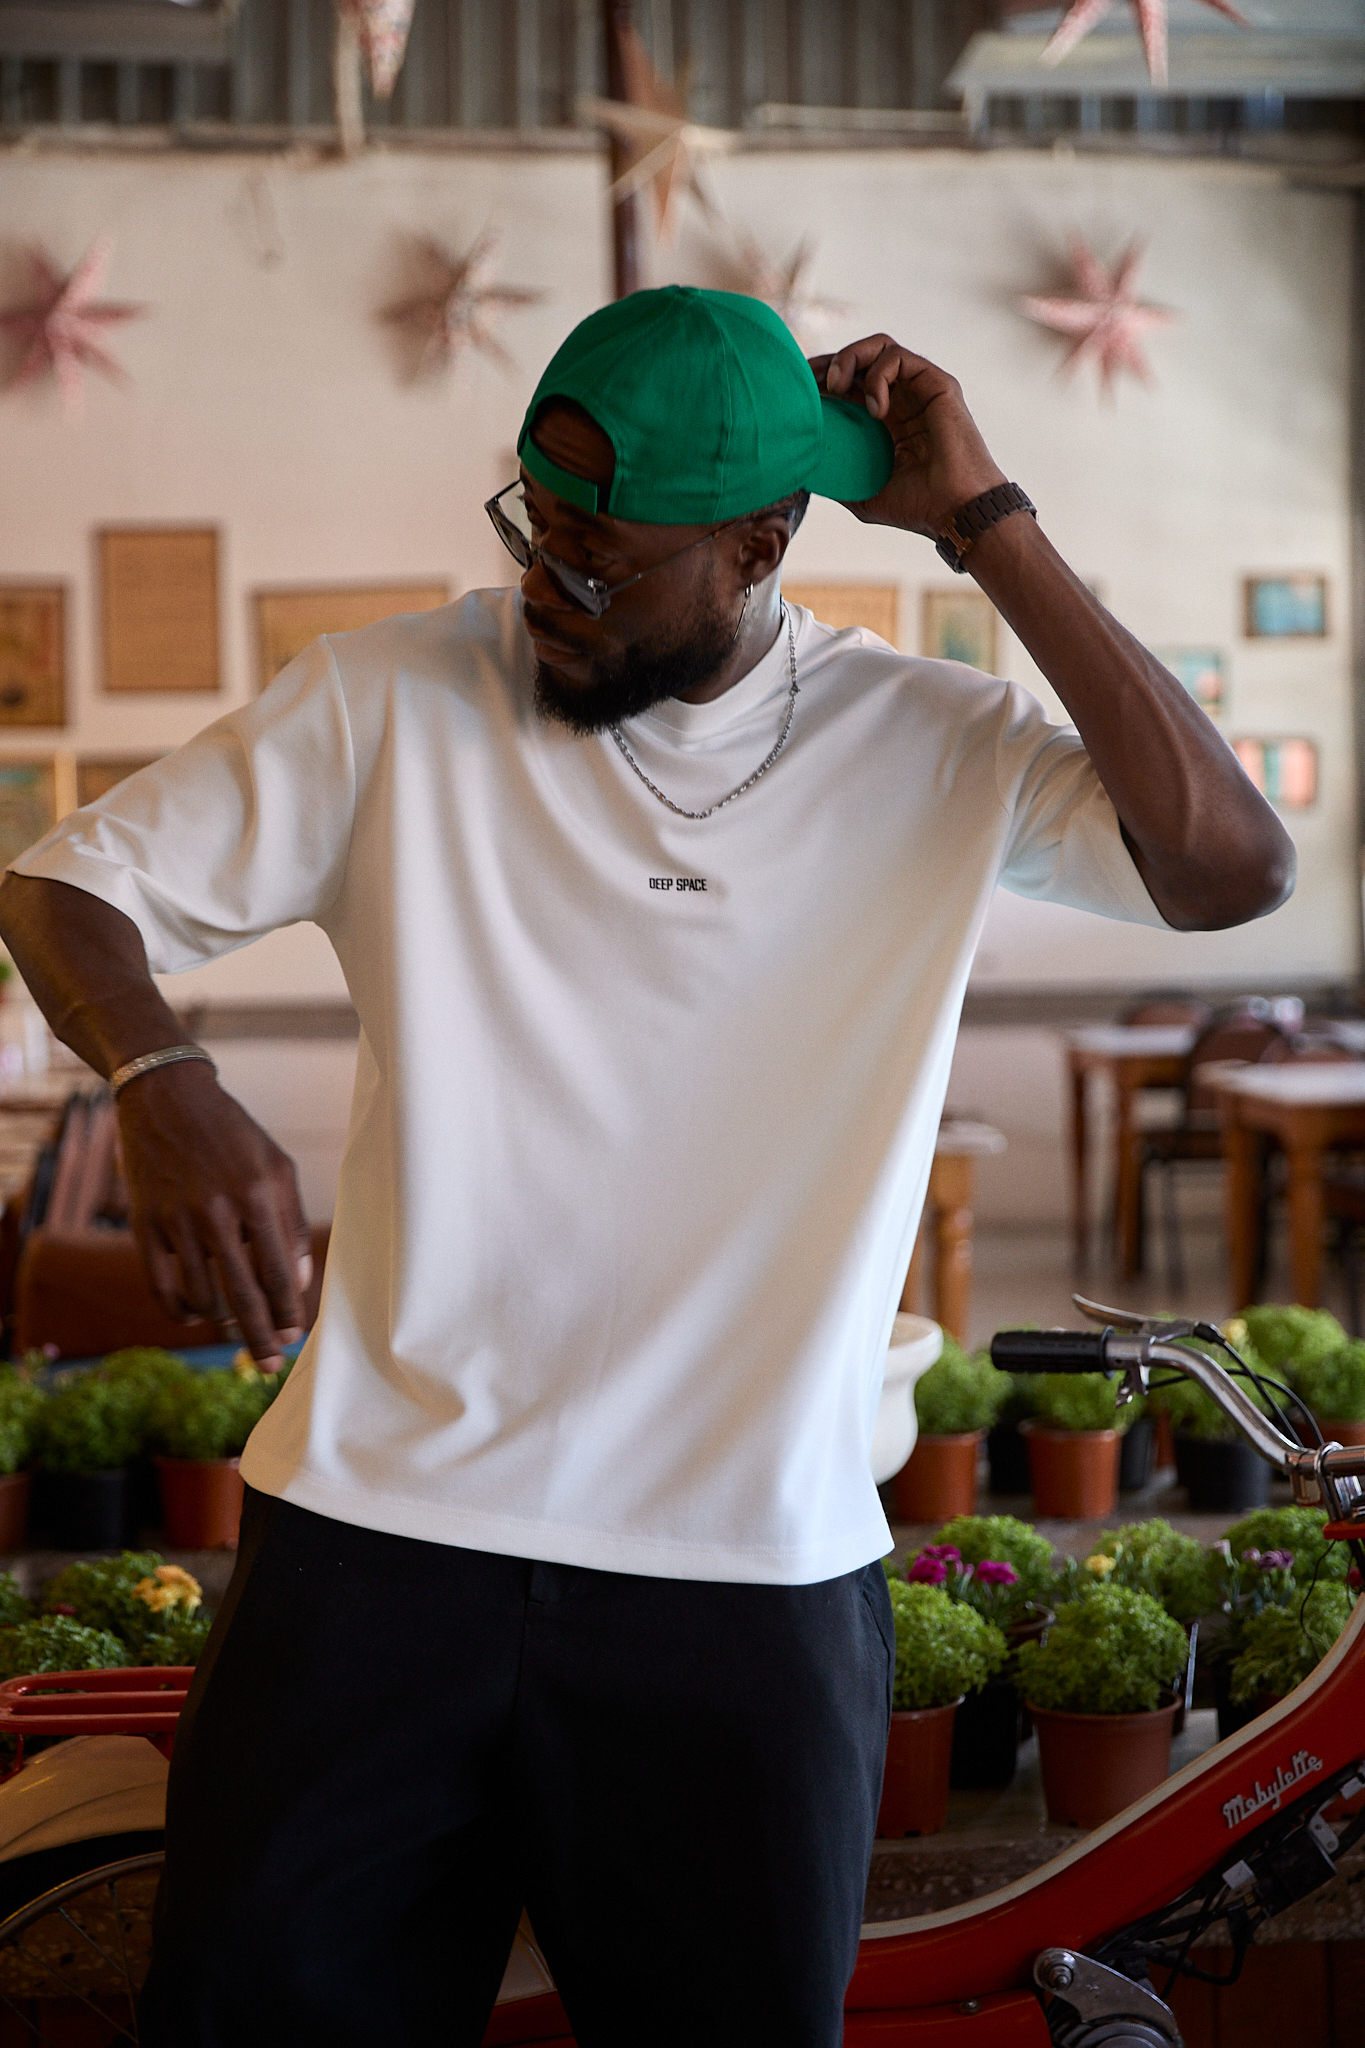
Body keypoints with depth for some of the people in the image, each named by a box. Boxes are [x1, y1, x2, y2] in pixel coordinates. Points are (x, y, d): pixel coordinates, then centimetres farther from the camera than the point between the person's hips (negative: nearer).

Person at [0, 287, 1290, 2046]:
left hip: (751, 1578, 0)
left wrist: (986, 528, -12)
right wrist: (161, 1085, -20)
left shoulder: (931, 755, 1)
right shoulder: (392, 699, 1)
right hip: (376, 1527, 0)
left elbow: (1232, 868, -13)